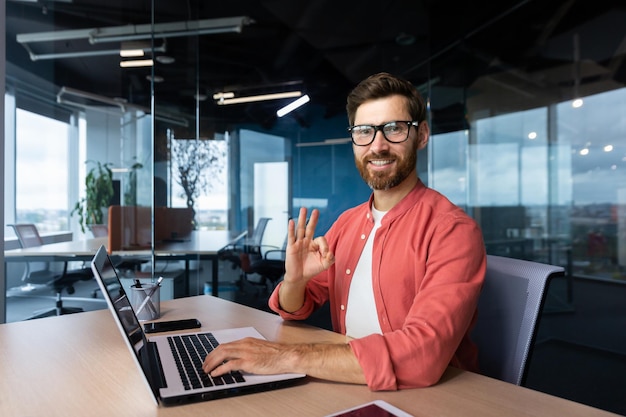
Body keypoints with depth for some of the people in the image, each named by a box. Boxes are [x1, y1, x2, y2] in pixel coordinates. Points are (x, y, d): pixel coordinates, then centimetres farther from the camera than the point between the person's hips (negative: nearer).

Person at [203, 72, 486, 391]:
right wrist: (293, 280, -14)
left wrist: (288, 356, -28)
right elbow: (295, 310, 8)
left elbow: (422, 355, -29)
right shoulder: (346, 223, 3)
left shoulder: (453, 231, -18)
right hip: (348, 387, 5)